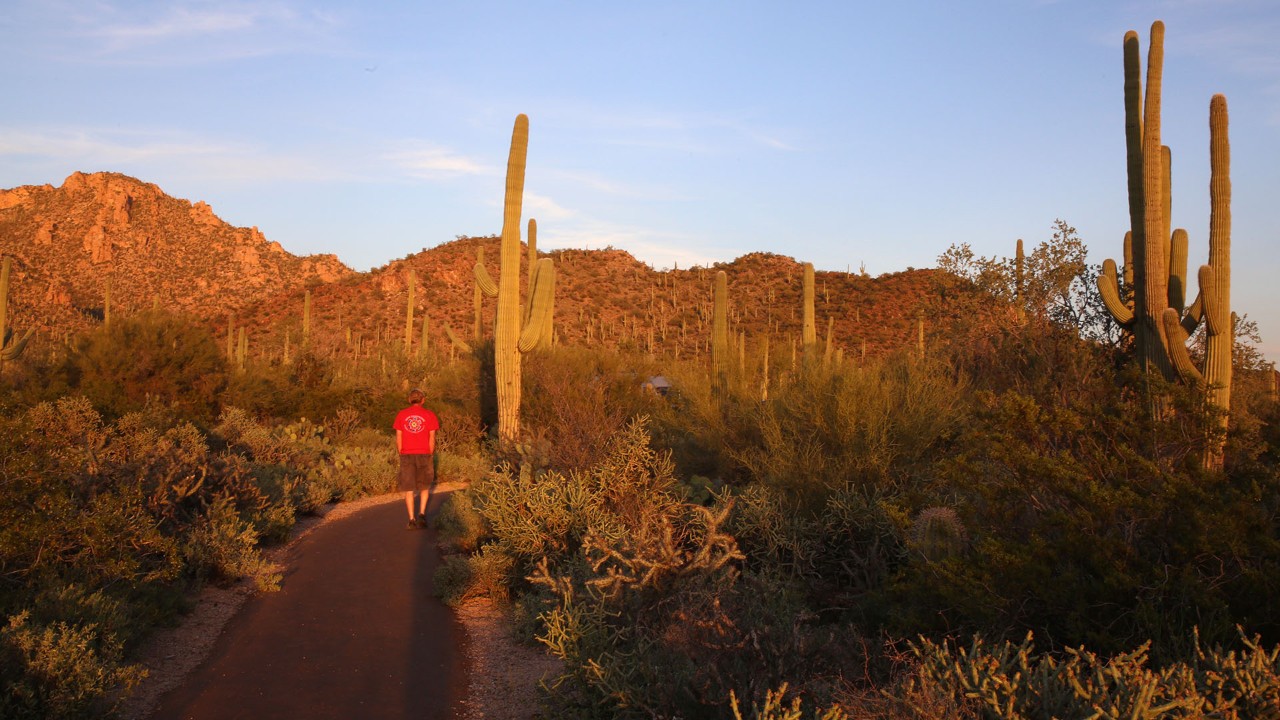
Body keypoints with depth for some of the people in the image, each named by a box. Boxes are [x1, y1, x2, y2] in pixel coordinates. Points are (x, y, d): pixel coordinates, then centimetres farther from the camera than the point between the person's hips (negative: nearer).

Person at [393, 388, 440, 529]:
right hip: (424, 454, 0)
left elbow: (398, 438, 0)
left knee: (409, 489, 6)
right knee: (424, 487, 16)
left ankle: (412, 519, 3)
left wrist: (401, 455, 10)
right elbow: (432, 438, -3)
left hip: (407, 455, 0)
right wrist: (430, 456, 6)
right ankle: (422, 513, 1)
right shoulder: (429, 415, 0)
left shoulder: (401, 415, 3)